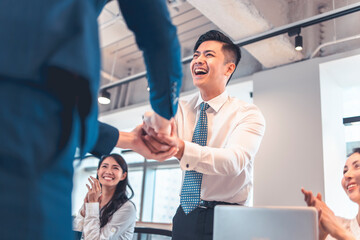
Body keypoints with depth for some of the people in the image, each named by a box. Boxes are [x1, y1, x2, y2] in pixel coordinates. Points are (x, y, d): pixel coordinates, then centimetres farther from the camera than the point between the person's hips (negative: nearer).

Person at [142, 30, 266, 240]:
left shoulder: (248, 114, -8)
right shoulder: (181, 109, 5)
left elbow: (235, 160, -25)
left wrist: (181, 148, -41)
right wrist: (152, 128, -35)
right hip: (185, 217, 3)